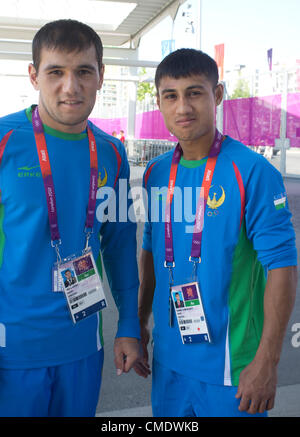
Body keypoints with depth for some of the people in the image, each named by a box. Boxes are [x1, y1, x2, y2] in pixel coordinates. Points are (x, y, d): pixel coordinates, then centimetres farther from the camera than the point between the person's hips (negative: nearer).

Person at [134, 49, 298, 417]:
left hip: (229, 364, -5)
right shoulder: (156, 173, 2)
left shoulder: (252, 171, -15)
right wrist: (140, 324, 15)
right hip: (168, 357, 5)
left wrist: (266, 363, -17)